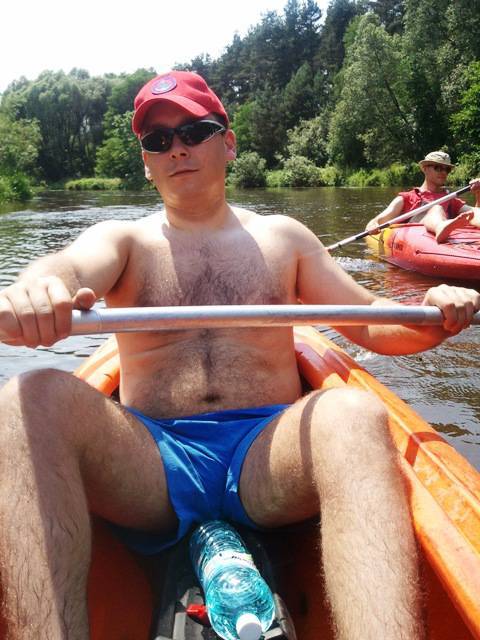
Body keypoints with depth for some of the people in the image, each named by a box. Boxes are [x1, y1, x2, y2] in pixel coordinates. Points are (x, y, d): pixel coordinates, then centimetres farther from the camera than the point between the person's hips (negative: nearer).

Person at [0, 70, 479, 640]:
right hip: (151, 466, 0)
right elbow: (70, 265, -10)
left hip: (269, 458, 1)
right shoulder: (123, 240, 14)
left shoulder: (282, 237, 18)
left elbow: (372, 324, 15)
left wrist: (429, 319, -9)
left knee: (352, 414, -32)